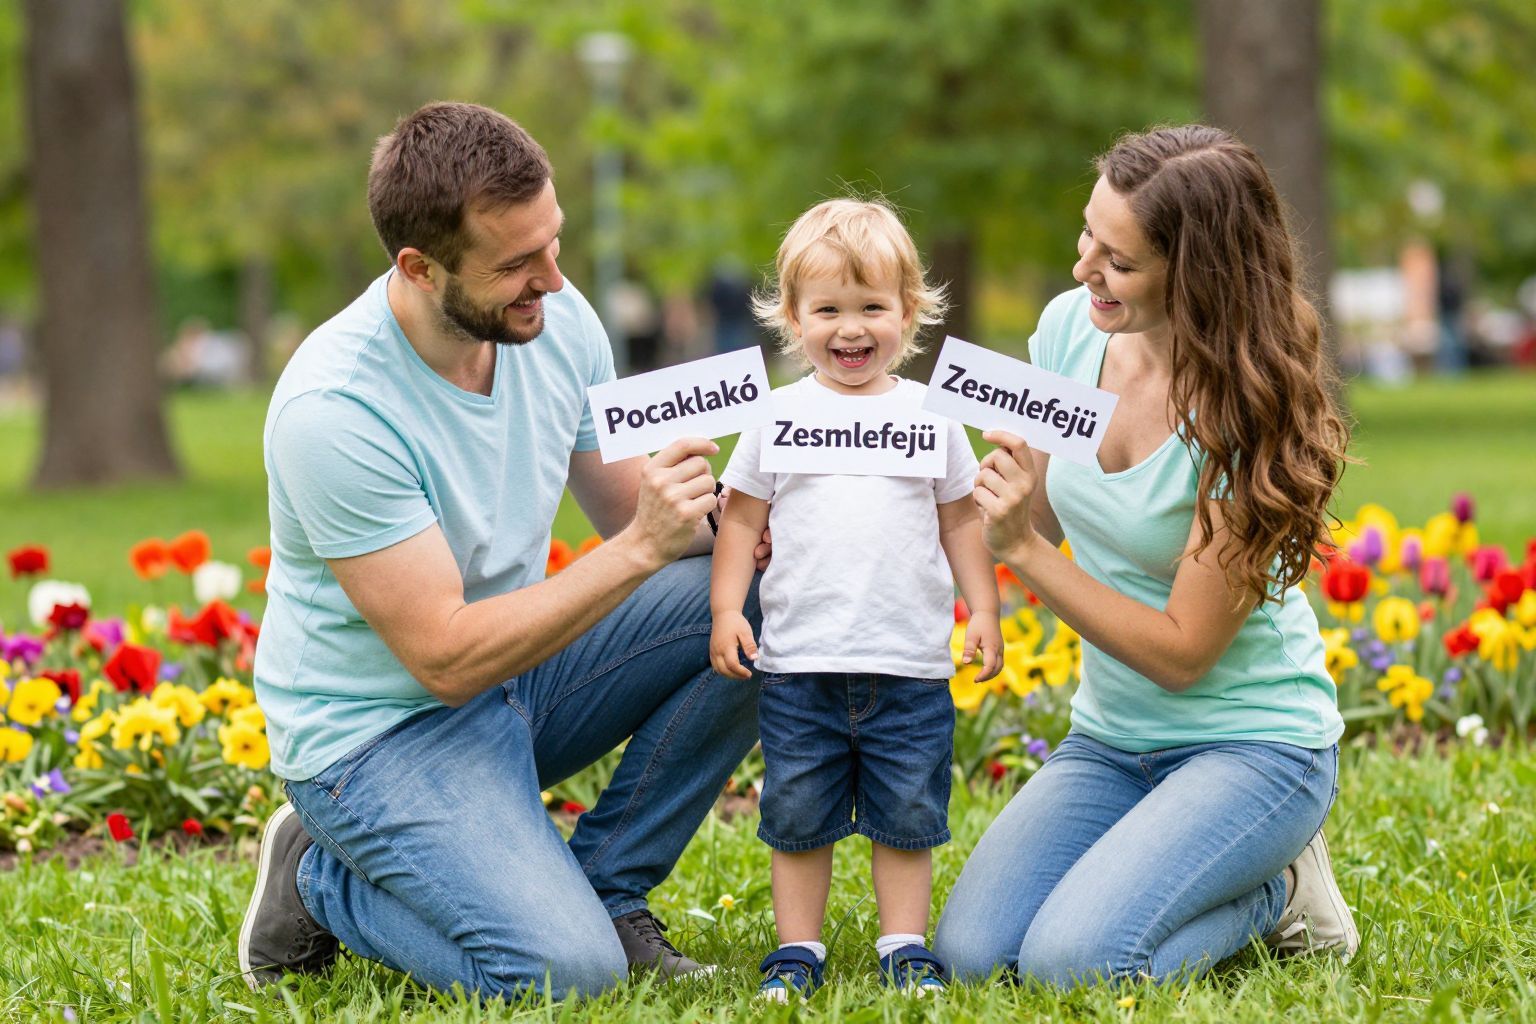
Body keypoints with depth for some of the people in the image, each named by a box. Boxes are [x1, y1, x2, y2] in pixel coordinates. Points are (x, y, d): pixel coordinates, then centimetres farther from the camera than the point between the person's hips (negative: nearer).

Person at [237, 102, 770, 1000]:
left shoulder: (555, 318, -8)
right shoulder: (333, 409, -29)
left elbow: (622, 507, 5)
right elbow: (446, 657, -28)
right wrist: (640, 549, -31)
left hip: (517, 664, 7)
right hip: (384, 727, -7)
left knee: (755, 602, -13)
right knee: (565, 970, -24)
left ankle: (604, 887, 1)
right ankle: (323, 882, 4)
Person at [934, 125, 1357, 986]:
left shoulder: (1247, 412, -23)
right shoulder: (1072, 328, -6)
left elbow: (1182, 652, -21)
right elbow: (1029, 524, 8)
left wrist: (1025, 548, -27)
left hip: (1254, 743, -6)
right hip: (1111, 738, 6)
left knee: (1072, 961, -26)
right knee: (971, 953, -13)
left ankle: (1276, 892, 5)